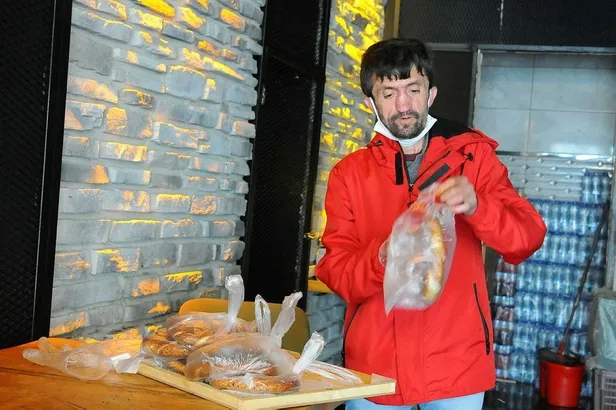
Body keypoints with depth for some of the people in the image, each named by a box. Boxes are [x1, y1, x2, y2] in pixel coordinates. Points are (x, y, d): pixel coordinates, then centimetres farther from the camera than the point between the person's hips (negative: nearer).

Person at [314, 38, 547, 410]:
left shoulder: (473, 156, 2)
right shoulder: (349, 173, 3)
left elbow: (529, 237, -5)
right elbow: (335, 270, -2)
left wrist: (475, 206, -24)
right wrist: (382, 259, -23)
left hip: (457, 361, 0)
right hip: (374, 362, 1)